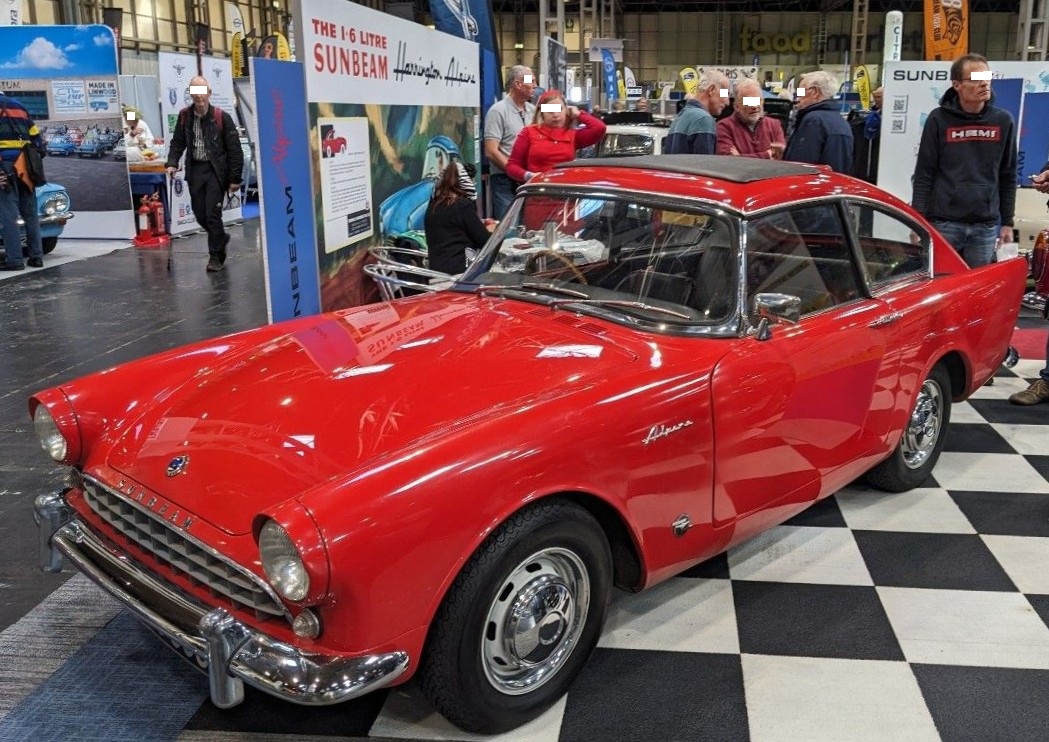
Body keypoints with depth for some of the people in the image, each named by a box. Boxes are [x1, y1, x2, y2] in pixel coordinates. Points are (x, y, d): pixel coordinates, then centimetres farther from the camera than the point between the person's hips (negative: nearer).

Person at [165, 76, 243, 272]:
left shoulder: (222, 117, -8)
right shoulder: (184, 116, 4)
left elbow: (234, 150, -6)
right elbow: (177, 143, 15)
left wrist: (235, 179, -8)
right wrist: (172, 163, -2)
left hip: (216, 170, -4)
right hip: (195, 169, 5)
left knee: (212, 213, -7)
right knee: (200, 214, 8)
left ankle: (216, 256, 5)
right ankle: (221, 238, 35)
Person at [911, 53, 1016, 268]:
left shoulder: (1003, 121, 6)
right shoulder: (939, 119, -1)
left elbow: (1008, 176, 11)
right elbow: (923, 175, -1)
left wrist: (1007, 223, 10)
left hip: (986, 227, 2)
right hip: (943, 224, -2)